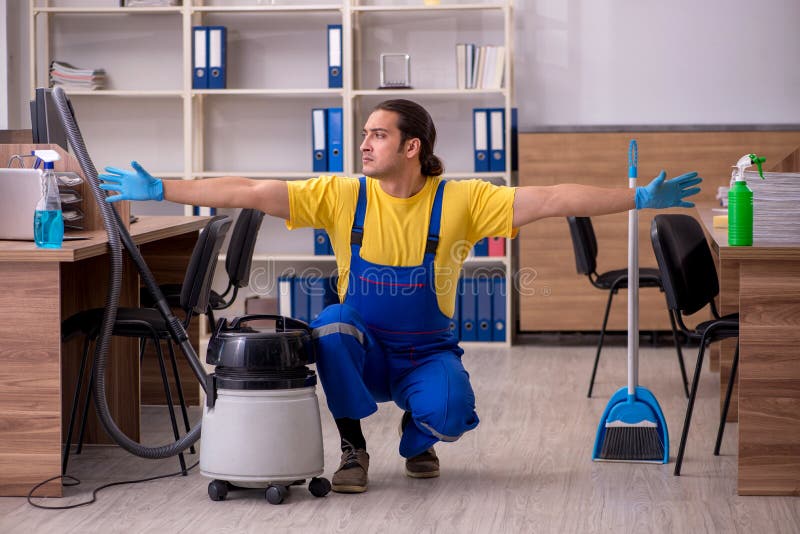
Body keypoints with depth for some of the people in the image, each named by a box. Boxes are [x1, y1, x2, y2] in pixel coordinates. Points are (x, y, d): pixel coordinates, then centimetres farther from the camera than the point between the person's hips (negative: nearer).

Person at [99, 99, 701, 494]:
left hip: (427, 353, -1)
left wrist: (638, 199, -26)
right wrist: (161, 189, -22)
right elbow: (252, 193, -15)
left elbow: (550, 200, -19)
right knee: (332, 325, -32)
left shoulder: (461, 201, -13)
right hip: (361, 352, 1)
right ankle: (353, 447, -9)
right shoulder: (342, 196, -10)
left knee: (449, 411, -32)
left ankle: (417, 437, 11)